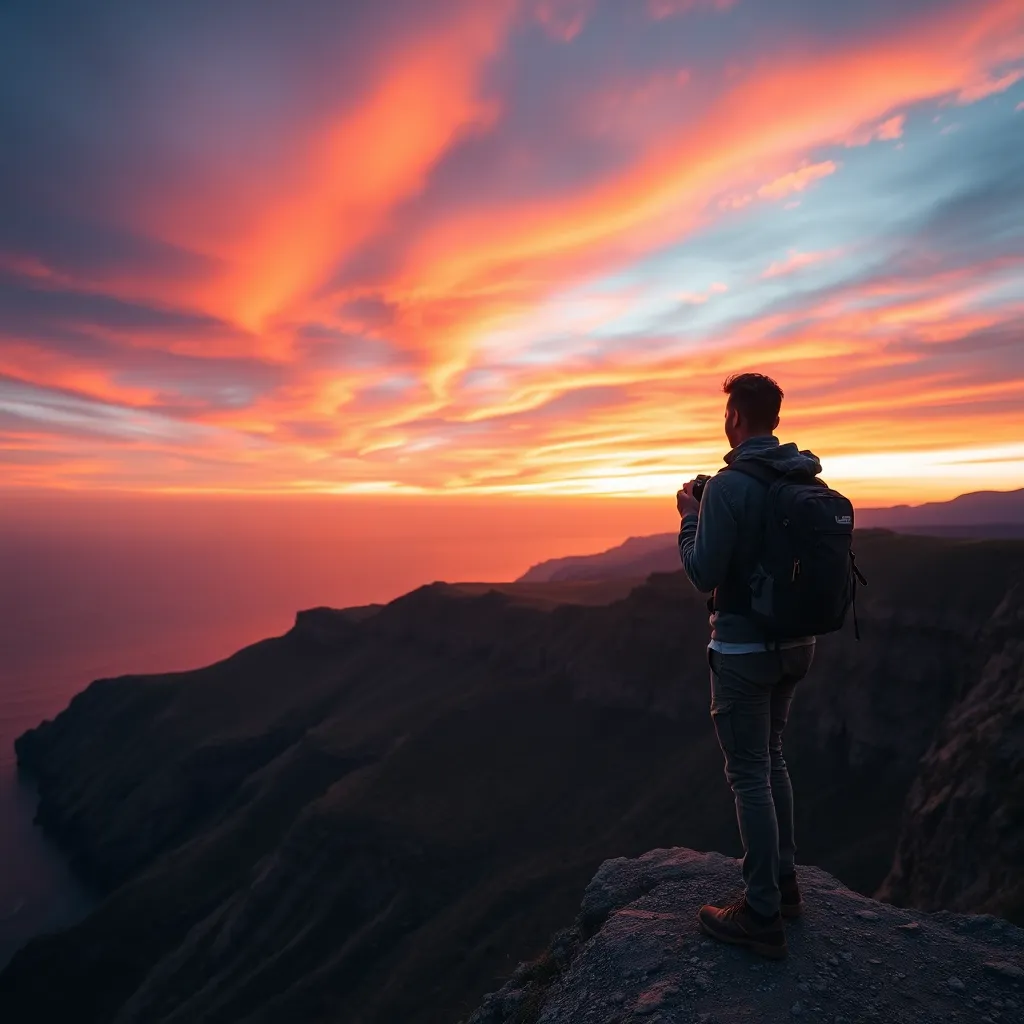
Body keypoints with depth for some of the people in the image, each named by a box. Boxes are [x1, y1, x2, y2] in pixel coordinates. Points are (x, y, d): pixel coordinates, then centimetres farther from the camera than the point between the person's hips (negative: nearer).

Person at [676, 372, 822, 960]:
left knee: (748, 776, 3)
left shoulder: (729, 487, -20)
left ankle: (763, 918, 16)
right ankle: (784, 883, 35)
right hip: (796, 644, 8)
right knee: (772, 760, 22)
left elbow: (704, 575, -17)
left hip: (743, 648, -8)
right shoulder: (806, 481, 4)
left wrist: (690, 515, -2)